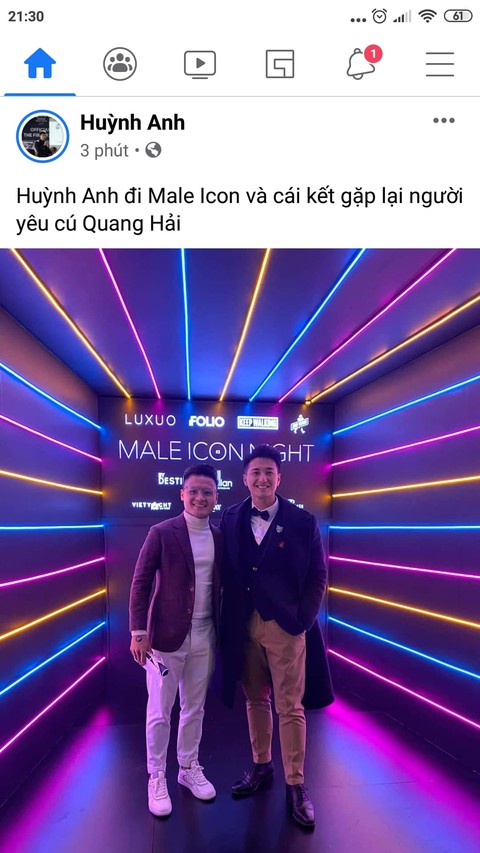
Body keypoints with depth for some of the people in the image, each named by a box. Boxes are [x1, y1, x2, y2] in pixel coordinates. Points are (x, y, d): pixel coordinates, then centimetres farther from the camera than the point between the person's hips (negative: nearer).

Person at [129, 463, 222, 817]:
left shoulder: (220, 538, 3)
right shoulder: (162, 533, -9)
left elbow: (222, 586, 10)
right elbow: (141, 583, -8)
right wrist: (139, 633, -12)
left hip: (204, 637, 4)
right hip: (167, 635, -4)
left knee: (195, 709, 17)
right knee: (160, 712, 9)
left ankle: (189, 768, 36)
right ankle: (157, 778, 28)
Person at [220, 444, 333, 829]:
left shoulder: (303, 521, -7)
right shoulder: (230, 519, 0)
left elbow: (318, 576, -3)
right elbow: (228, 572, 4)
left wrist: (303, 619, -9)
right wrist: (229, 621, -1)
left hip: (285, 626, -3)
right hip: (244, 626, 3)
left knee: (290, 707, 6)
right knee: (256, 700, 18)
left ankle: (296, 786, 22)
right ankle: (261, 767, 38)